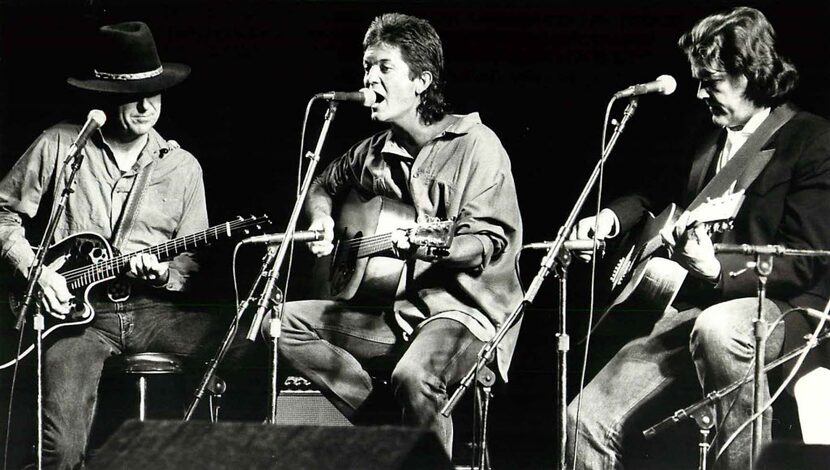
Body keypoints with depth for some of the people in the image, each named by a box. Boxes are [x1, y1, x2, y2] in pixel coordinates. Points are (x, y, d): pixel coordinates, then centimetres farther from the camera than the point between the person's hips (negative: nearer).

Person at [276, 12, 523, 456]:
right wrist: (320, 220, 9)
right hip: (393, 311, 8)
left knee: (413, 376, -38)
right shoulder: (373, 153, 12)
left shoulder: (475, 145, -8)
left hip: (462, 307, -8)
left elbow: (495, 240, -14)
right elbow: (323, 185, 32)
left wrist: (440, 249, -33)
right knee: (285, 321, -8)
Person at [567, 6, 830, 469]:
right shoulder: (709, 141, 15)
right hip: (692, 308, 7)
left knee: (716, 329, -43)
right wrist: (612, 216, 11)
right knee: (587, 420, -6)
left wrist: (717, 271, -27)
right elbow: (658, 195, 33)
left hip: (785, 307, -7)